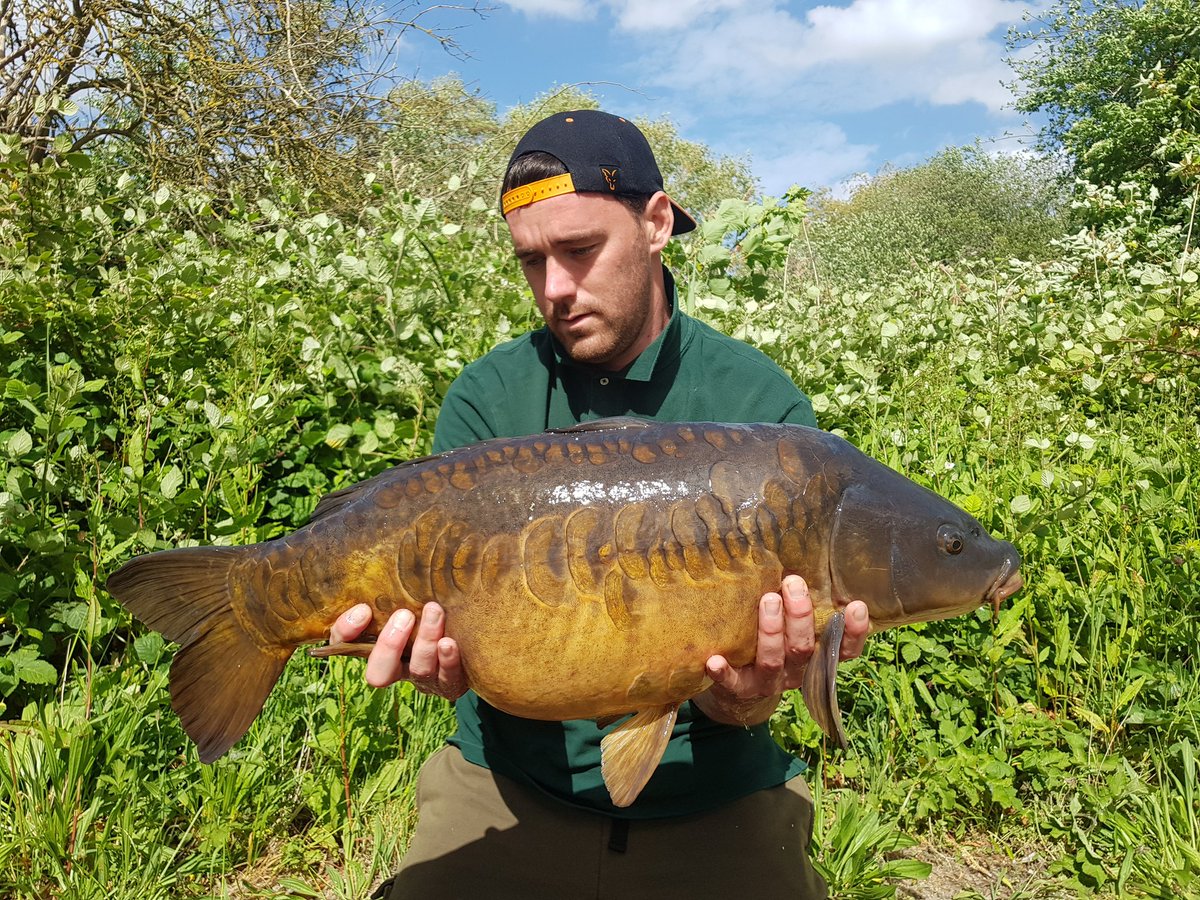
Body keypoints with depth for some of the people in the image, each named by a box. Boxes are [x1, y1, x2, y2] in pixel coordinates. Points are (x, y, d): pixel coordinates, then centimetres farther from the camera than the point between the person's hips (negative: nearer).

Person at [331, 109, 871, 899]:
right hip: (510, 787, 1)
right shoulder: (485, 401, -5)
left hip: (711, 806, 0)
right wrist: (451, 653, -32)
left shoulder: (763, 404, -9)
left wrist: (740, 700, -31)